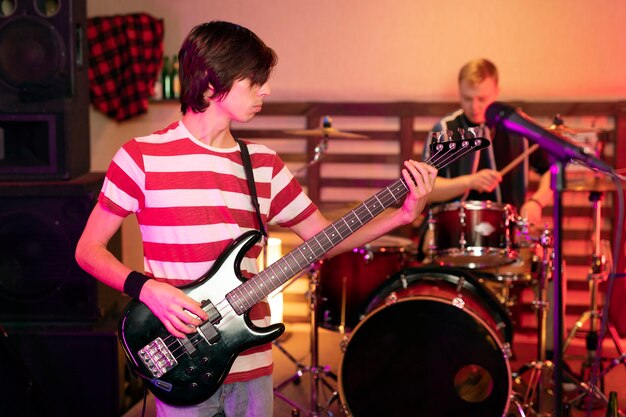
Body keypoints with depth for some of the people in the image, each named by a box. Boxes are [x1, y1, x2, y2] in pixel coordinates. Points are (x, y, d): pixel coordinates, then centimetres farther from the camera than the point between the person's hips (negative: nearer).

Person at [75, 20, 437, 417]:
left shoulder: (263, 164, 7)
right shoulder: (143, 156, -7)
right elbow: (88, 249, -2)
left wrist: (403, 214, -1)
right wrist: (147, 288, -18)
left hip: (252, 365, 5)